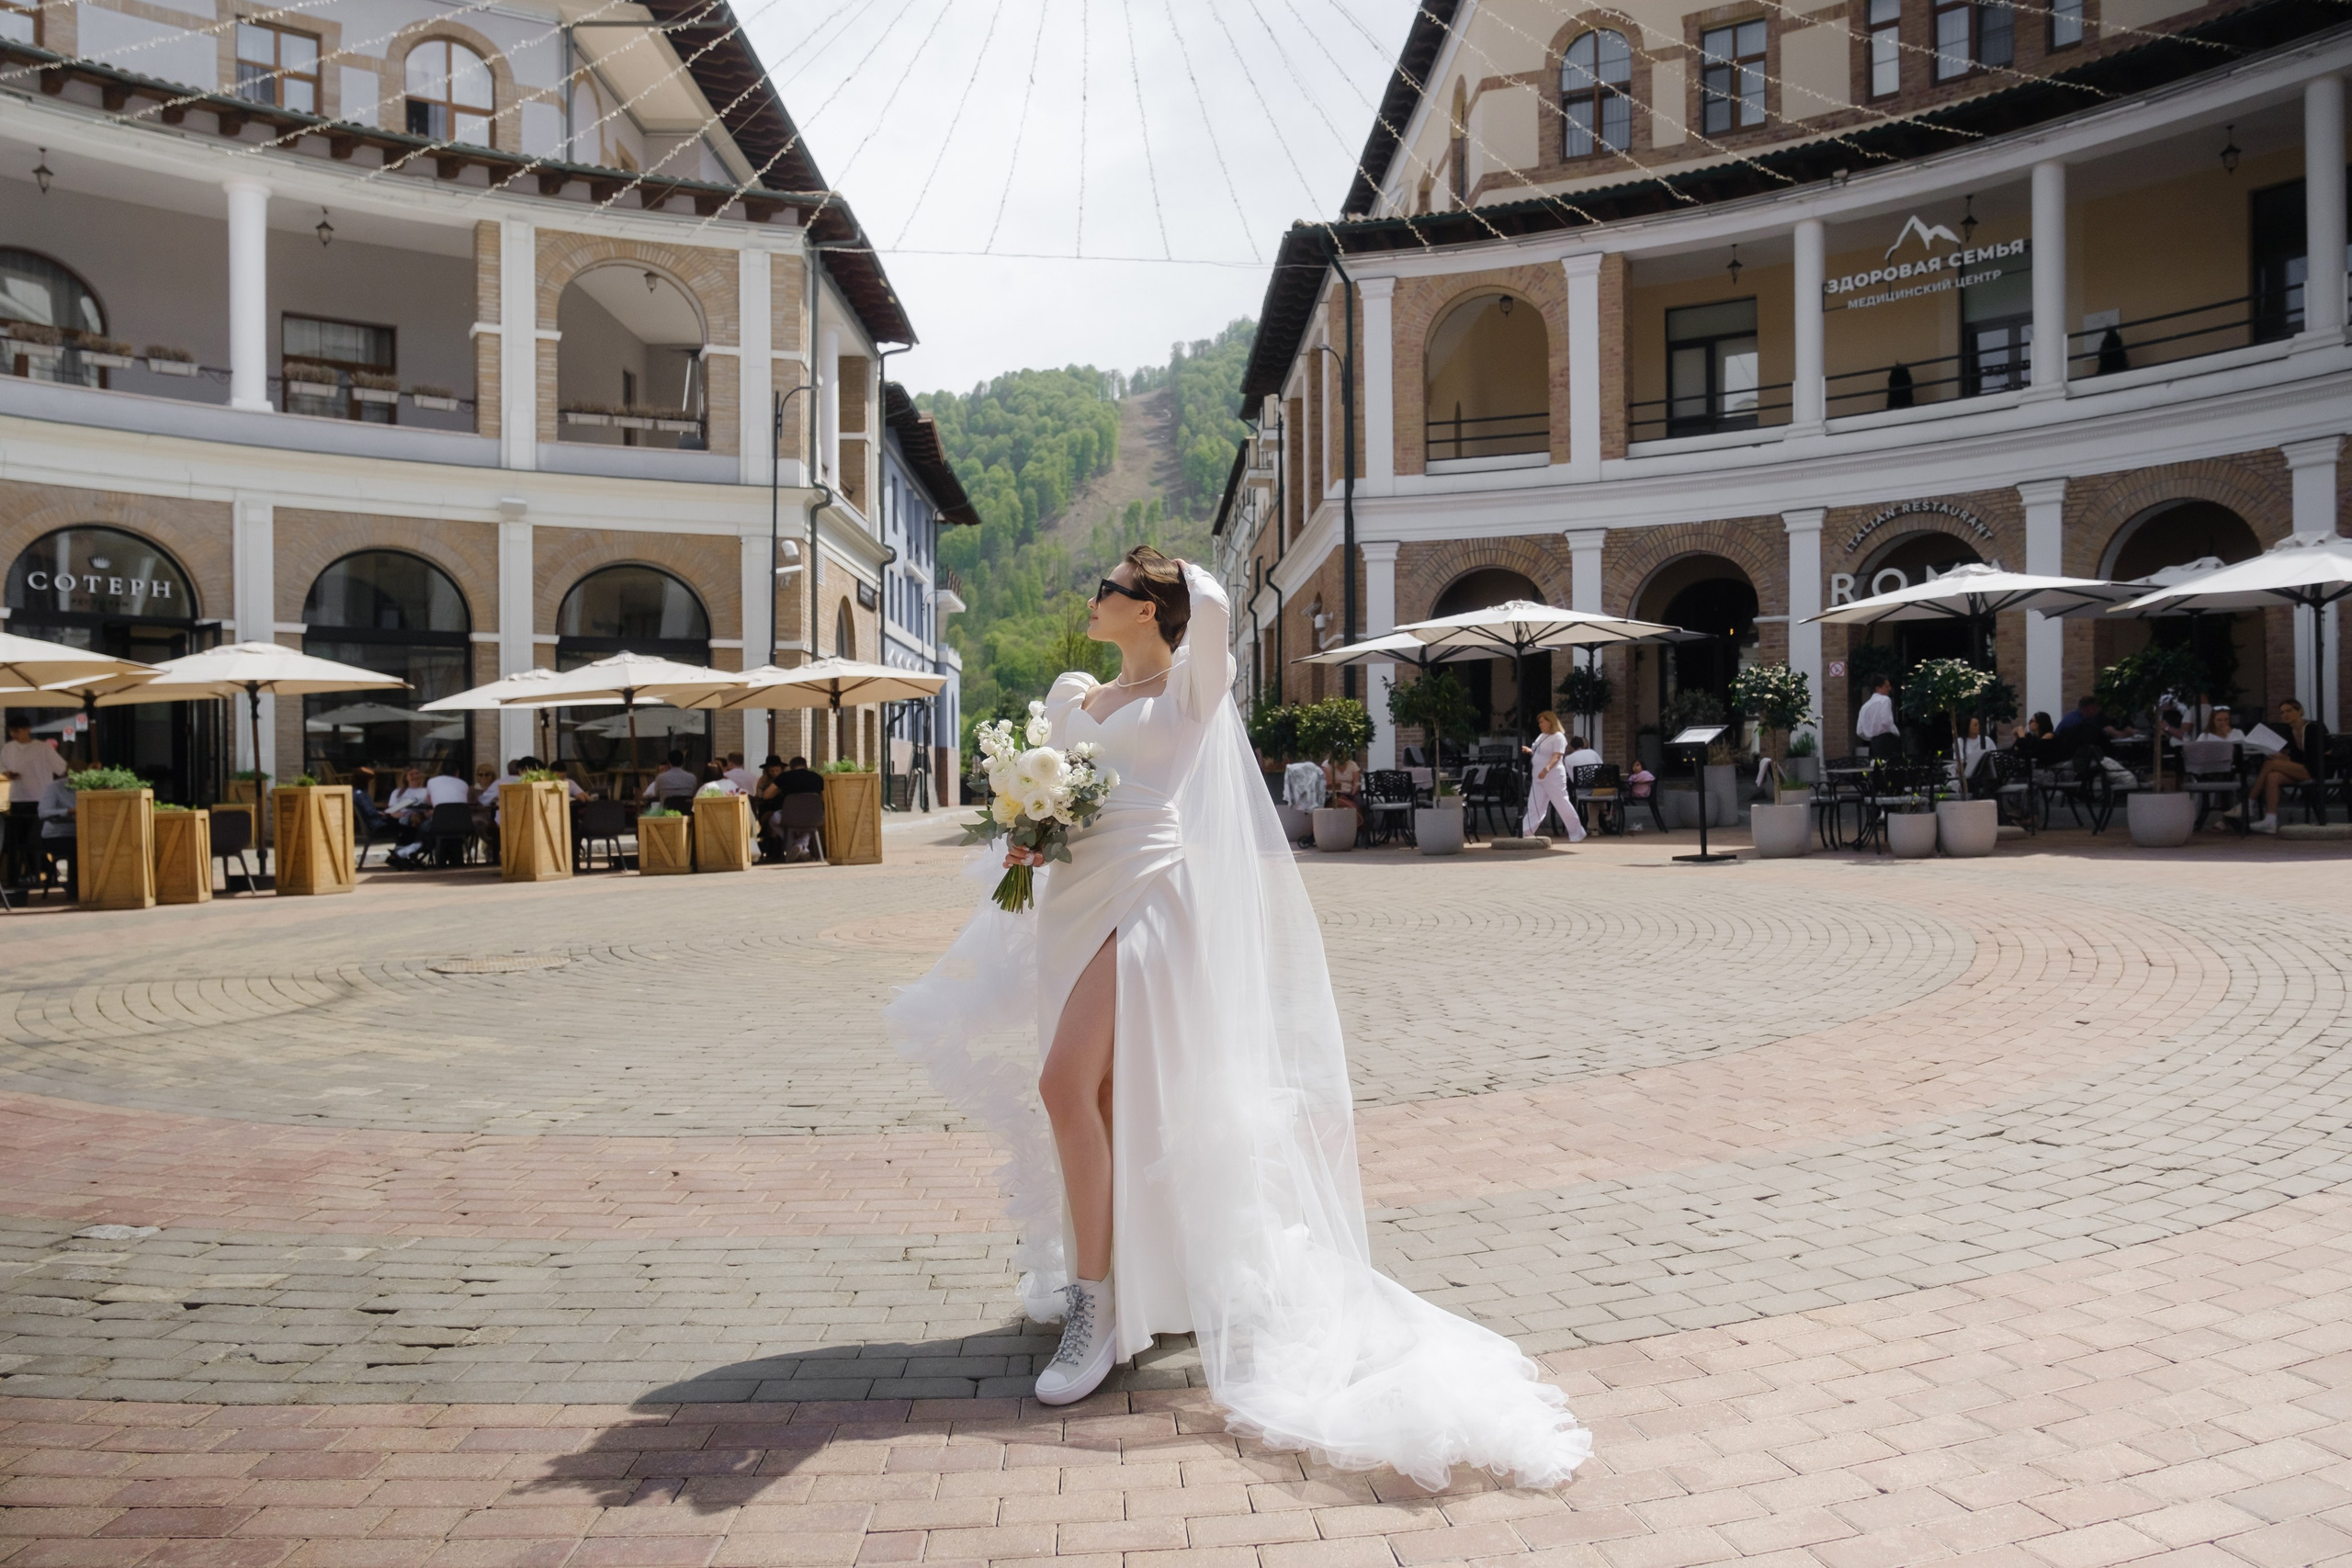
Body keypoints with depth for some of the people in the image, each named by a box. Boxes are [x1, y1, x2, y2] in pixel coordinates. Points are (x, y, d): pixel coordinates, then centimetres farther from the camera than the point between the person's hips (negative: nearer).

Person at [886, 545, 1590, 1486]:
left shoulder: (1189, 688, 0)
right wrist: (1027, 836, 0)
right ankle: (1104, 1282, 27)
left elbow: (1212, 605, -19)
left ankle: (1097, 1306, -11)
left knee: (1068, 1083, -20)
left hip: (1144, 892, -7)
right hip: (1074, 899, 7)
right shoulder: (1073, 694, 19)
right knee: (1099, 1100, 11)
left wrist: (1184, 576, 4)